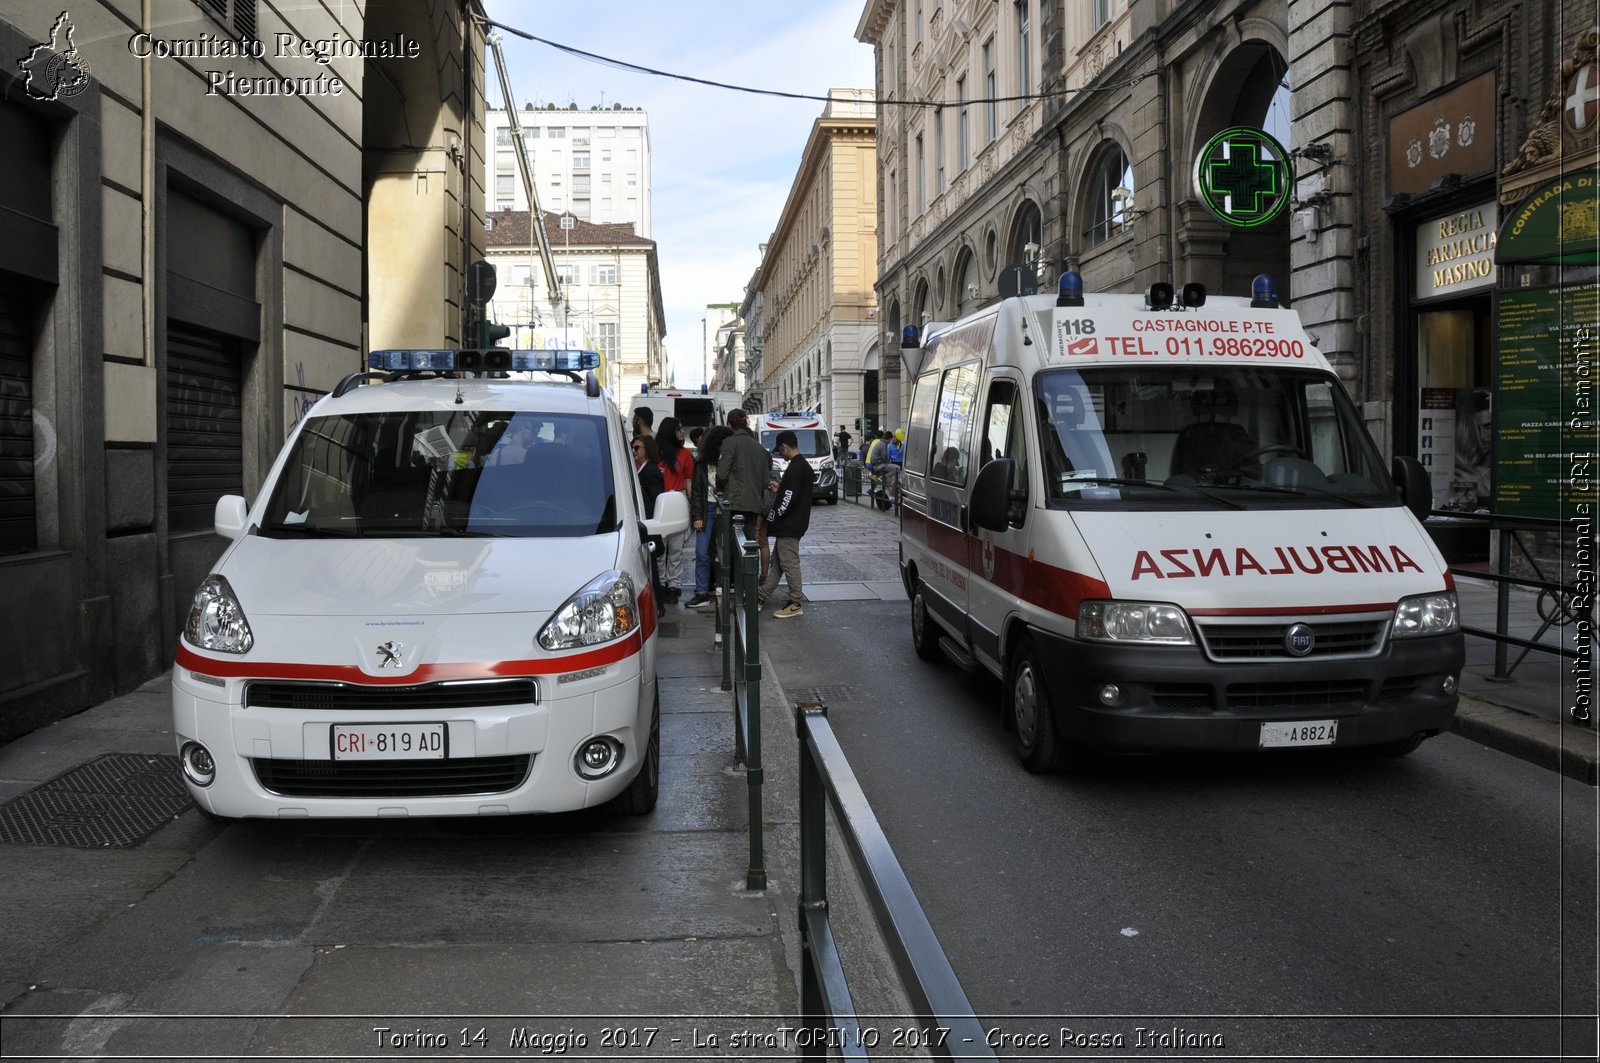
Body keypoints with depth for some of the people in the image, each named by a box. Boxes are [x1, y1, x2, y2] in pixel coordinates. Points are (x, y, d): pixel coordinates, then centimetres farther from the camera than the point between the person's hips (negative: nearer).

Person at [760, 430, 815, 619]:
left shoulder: (795, 469, -20)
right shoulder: (804, 465, 12)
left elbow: (788, 501, -23)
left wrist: (771, 519, -14)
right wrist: (780, 488, 18)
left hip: (789, 525, -10)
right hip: (791, 524, 10)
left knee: (790, 564, -3)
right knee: (777, 561, 15)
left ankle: (795, 604, 3)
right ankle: (761, 597, 23)